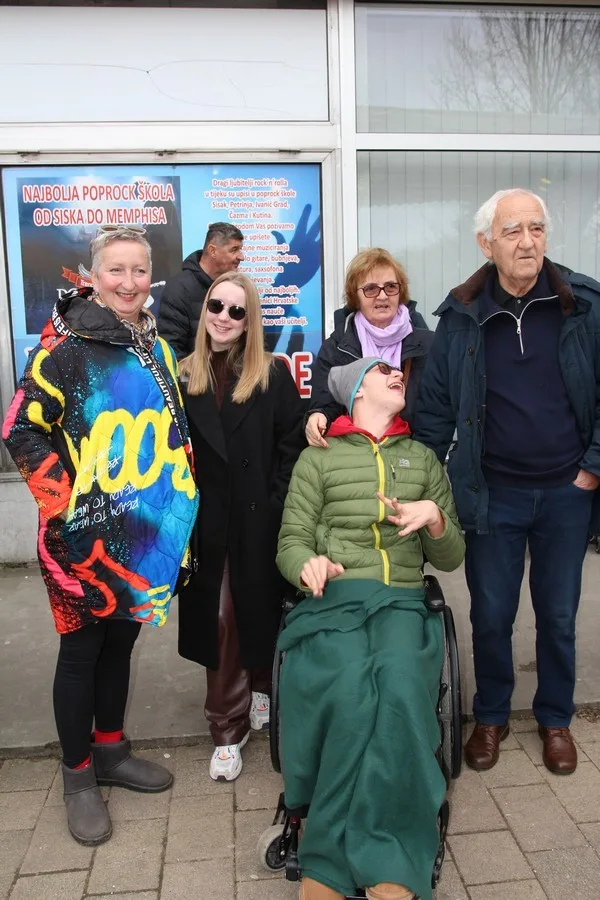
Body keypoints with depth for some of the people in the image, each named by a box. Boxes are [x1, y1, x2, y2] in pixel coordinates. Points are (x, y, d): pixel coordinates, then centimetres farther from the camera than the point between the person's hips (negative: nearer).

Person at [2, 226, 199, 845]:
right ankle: (78, 776, 27)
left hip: (147, 532, 6)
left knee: (121, 640, 18)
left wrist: (179, 497, 10)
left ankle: (110, 749, 38)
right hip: (86, 537, -5)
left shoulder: (157, 348, 7)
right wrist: (64, 505, -16)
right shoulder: (66, 347, -12)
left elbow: (174, 431, 16)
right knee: (81, 649, 8)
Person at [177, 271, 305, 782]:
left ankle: (262, 686, 41)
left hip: (261, 521, -1)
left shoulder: (274, 374, -1)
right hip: (207, 524, 1)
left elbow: (292, 445, -5)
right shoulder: (183, 377, 4)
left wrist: (277, 505, -10)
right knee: (218, 622, 4)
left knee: (261, 611, 14)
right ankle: (228, 729, 17)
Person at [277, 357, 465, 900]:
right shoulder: (318, 458, 15)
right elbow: (290, 543, 9)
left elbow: (452, 558, 19)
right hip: (333, 599, -1)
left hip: (403, 602, 2)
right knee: (351, 694, -32)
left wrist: (435, 518, -2)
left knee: (398, 690, -32)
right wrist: (309, 565, -14)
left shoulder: (423, 459, 21)